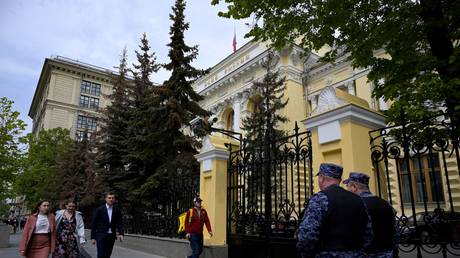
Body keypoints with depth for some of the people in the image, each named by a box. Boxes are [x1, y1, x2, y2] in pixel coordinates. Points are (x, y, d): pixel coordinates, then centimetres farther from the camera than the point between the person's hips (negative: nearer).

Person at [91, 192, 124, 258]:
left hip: (111, 236, 3)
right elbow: (93, 224, -2)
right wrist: (93, 237, -5)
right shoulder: (99, 209, -4)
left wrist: (121, 233, -12)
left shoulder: (117, 210, 4)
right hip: (101, 236, -3)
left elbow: (119, 223, 3)